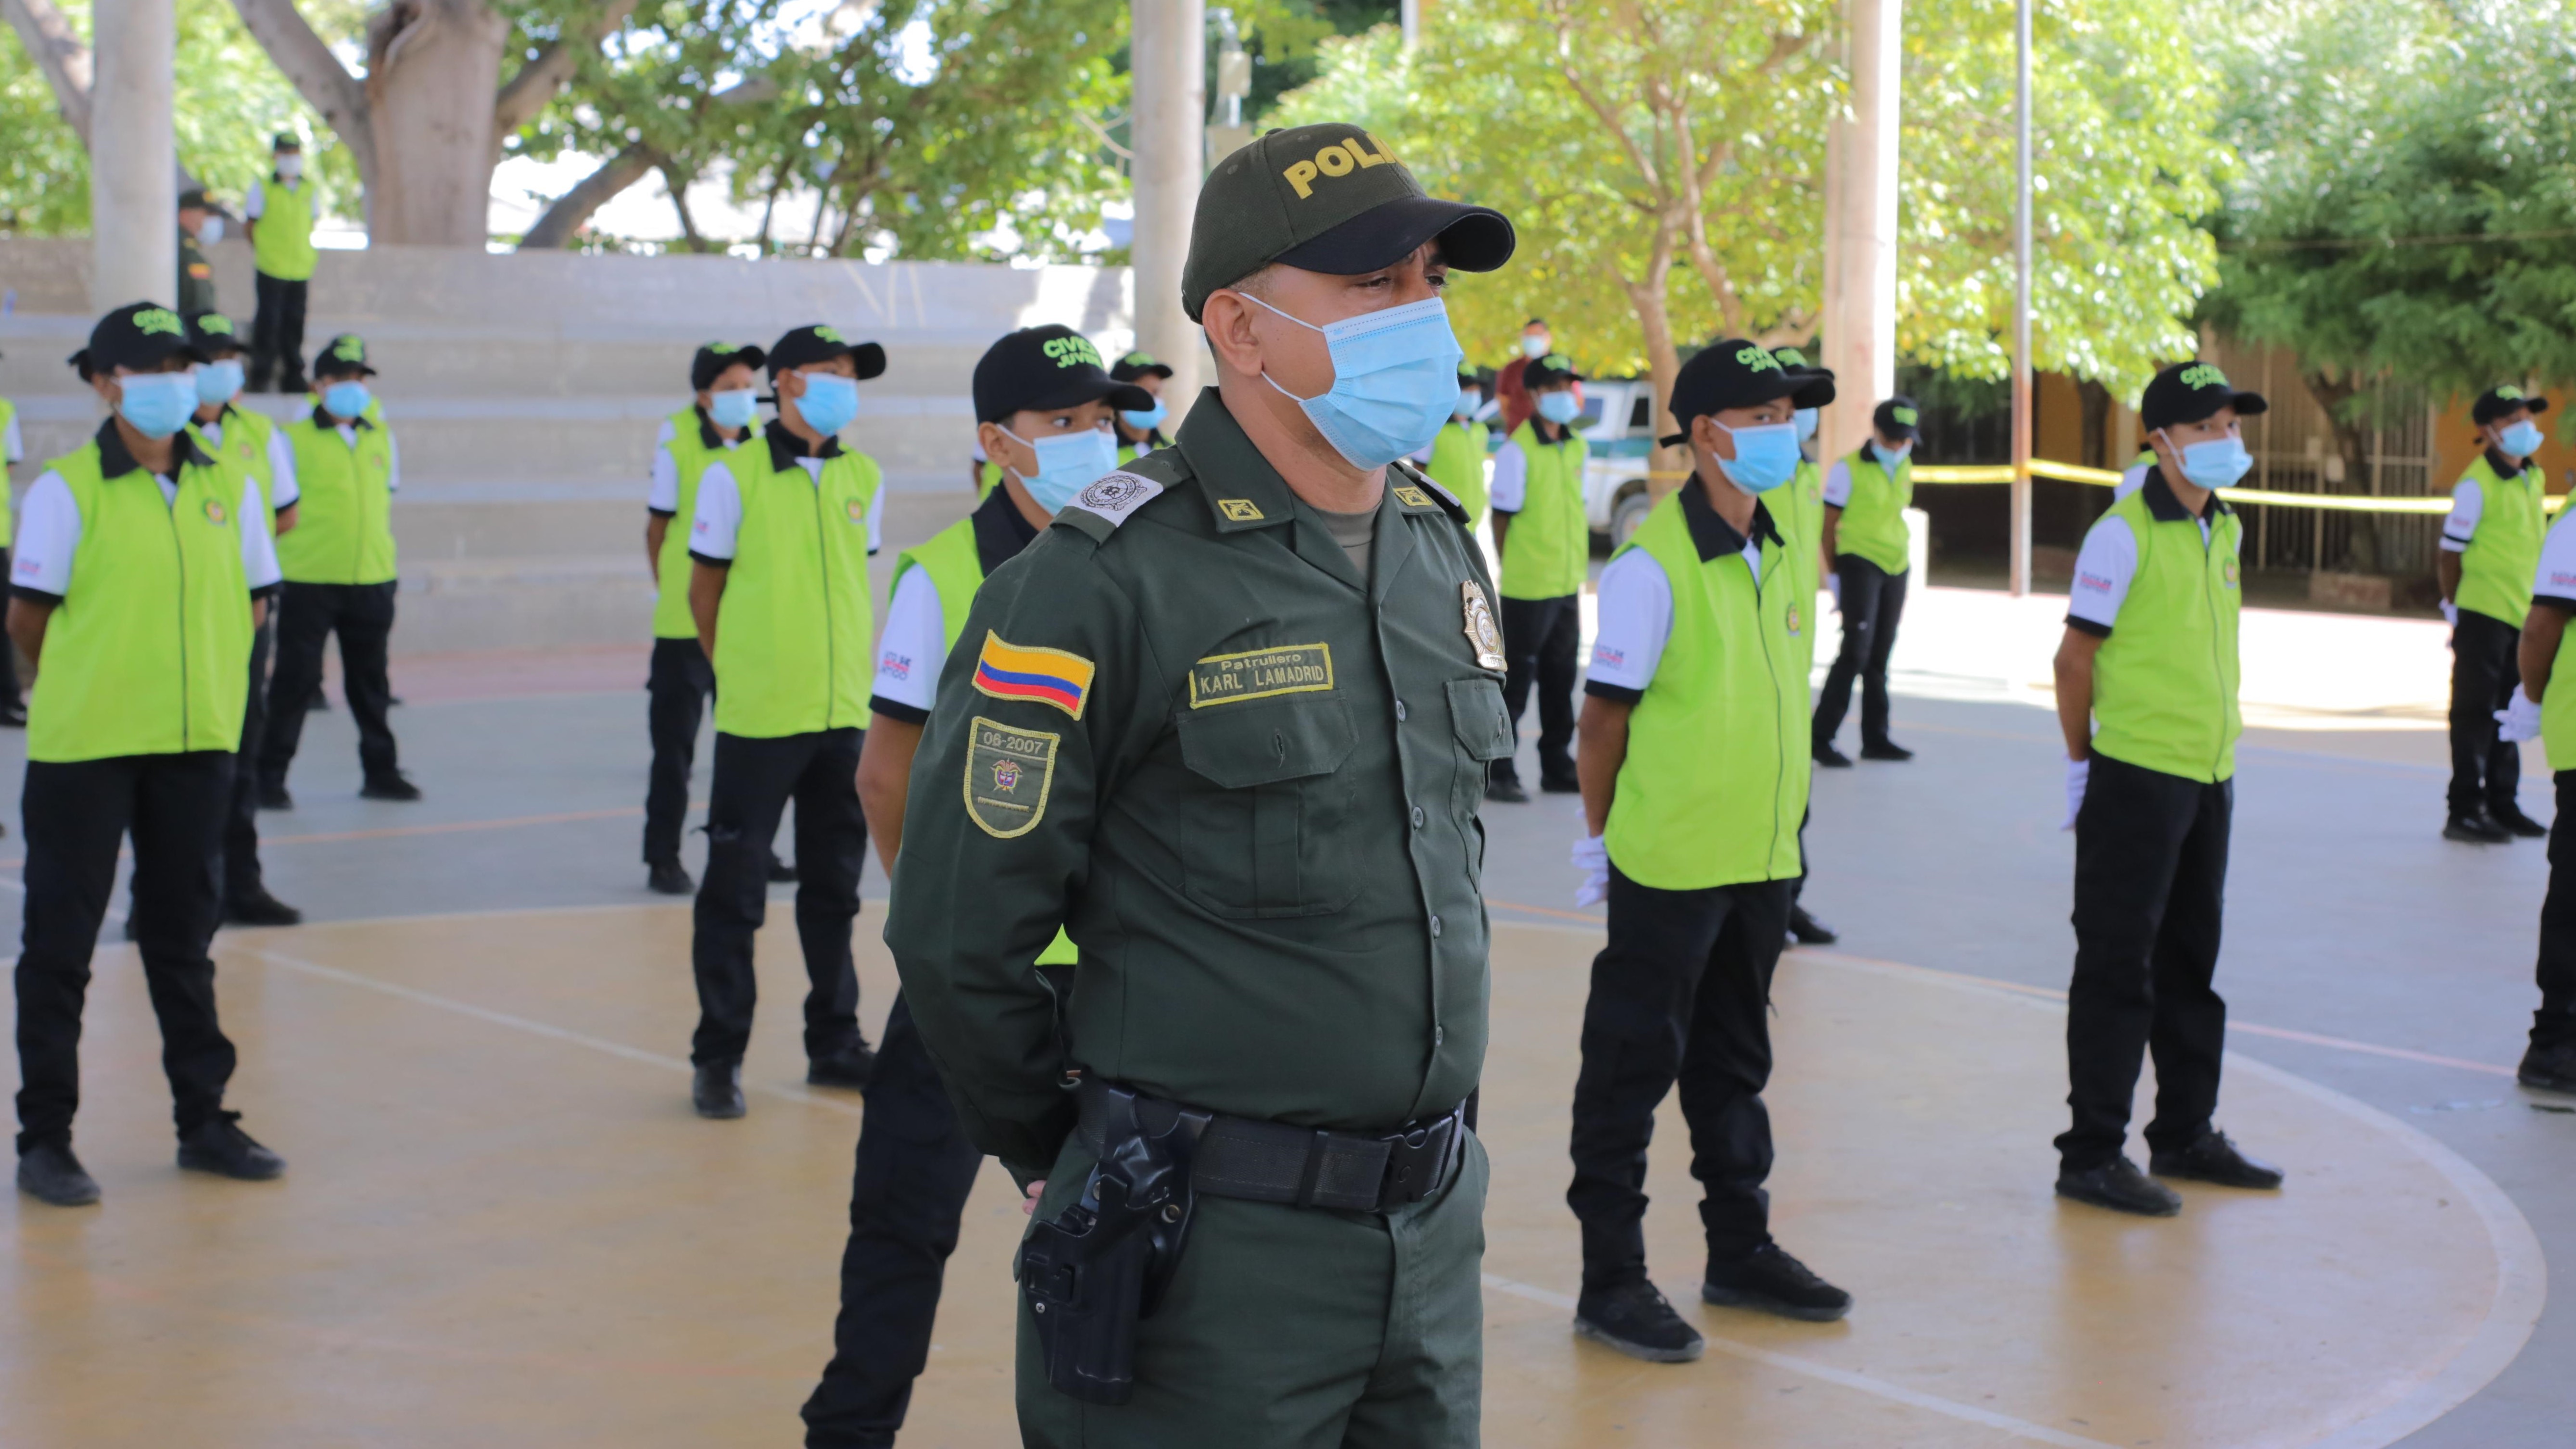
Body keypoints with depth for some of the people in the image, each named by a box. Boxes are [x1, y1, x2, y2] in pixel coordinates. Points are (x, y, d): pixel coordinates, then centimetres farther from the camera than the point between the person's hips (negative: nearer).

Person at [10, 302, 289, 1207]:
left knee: (183, 937, 14)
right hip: (83, 749, -4)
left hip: (196, 744, 4)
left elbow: (253, 601, 13)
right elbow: (28, 618, -3)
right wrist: (89, 690, 8)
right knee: (60, 945, 3)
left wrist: (190, 681, 8)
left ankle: (204, 1121, 23)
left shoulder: (228, 487, 4)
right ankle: (44, 1140, 11)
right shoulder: (67, 489, -8)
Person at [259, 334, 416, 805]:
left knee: (370, 681, 12)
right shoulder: (294, 439, -4)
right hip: (309, 578, -4)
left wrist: (376, 551, 14)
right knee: (295, 678, -1)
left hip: (372, 578, 4)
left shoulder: (383, 439, 10)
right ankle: (270, 776, 7)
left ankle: (380, 771, 22)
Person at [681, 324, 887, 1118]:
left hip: (845, 715, 5)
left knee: (835, 885, 13)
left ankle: (834, 1043, 24)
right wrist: (744, 675, 5)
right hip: (758, 719, -5)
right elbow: (704, 589, 0)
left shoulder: (864, 478, 7)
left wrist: (849, 678, 11)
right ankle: (719, 1055, 10)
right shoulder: (734, 476, -6)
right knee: (735, 888, 0)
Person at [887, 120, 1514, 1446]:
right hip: (1214, 1249, -7)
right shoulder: (1102, 583, -15)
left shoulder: (1442, 553, 9)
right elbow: (956, 934, -12)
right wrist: (1059, 1161, 0)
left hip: (1437, 1234, 7)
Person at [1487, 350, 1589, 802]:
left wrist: (1579, 570, 14)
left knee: (1560, 680, 14)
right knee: (1515, 682, -1)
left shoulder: (1578, 447, 9)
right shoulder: (1517, 450, -12)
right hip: (1528, 590, -7)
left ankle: (1558, 769, 23)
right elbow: (1503, 518, -9)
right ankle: (1498, 773, 6)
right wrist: (1517, 572, -7)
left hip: (1568, 586, 7)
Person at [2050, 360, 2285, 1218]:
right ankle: (2092, 1155, 4)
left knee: (2190, 962, 16)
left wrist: (2224, 745, 16)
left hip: (2209, 777, 8)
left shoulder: (2225, 530, 9)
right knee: (2117, 968, -2)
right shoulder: (2124, 534, -14)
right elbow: (2075, 658, -11)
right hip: (2136, 777, -8)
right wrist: (2083, 766, -7)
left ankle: (2186, 1137, 28)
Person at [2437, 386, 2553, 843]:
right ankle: (2465, 812, 3)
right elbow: (2450, 554, -10)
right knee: (2474, 715, -2)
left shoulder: (2535, 480, 10)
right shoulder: (2476, 483, -13)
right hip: (2483, 616, -7)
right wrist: (2455, 609, -7)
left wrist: (2537, 608, 15)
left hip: (2522, 617, 7)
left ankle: (2502, 805, 23)